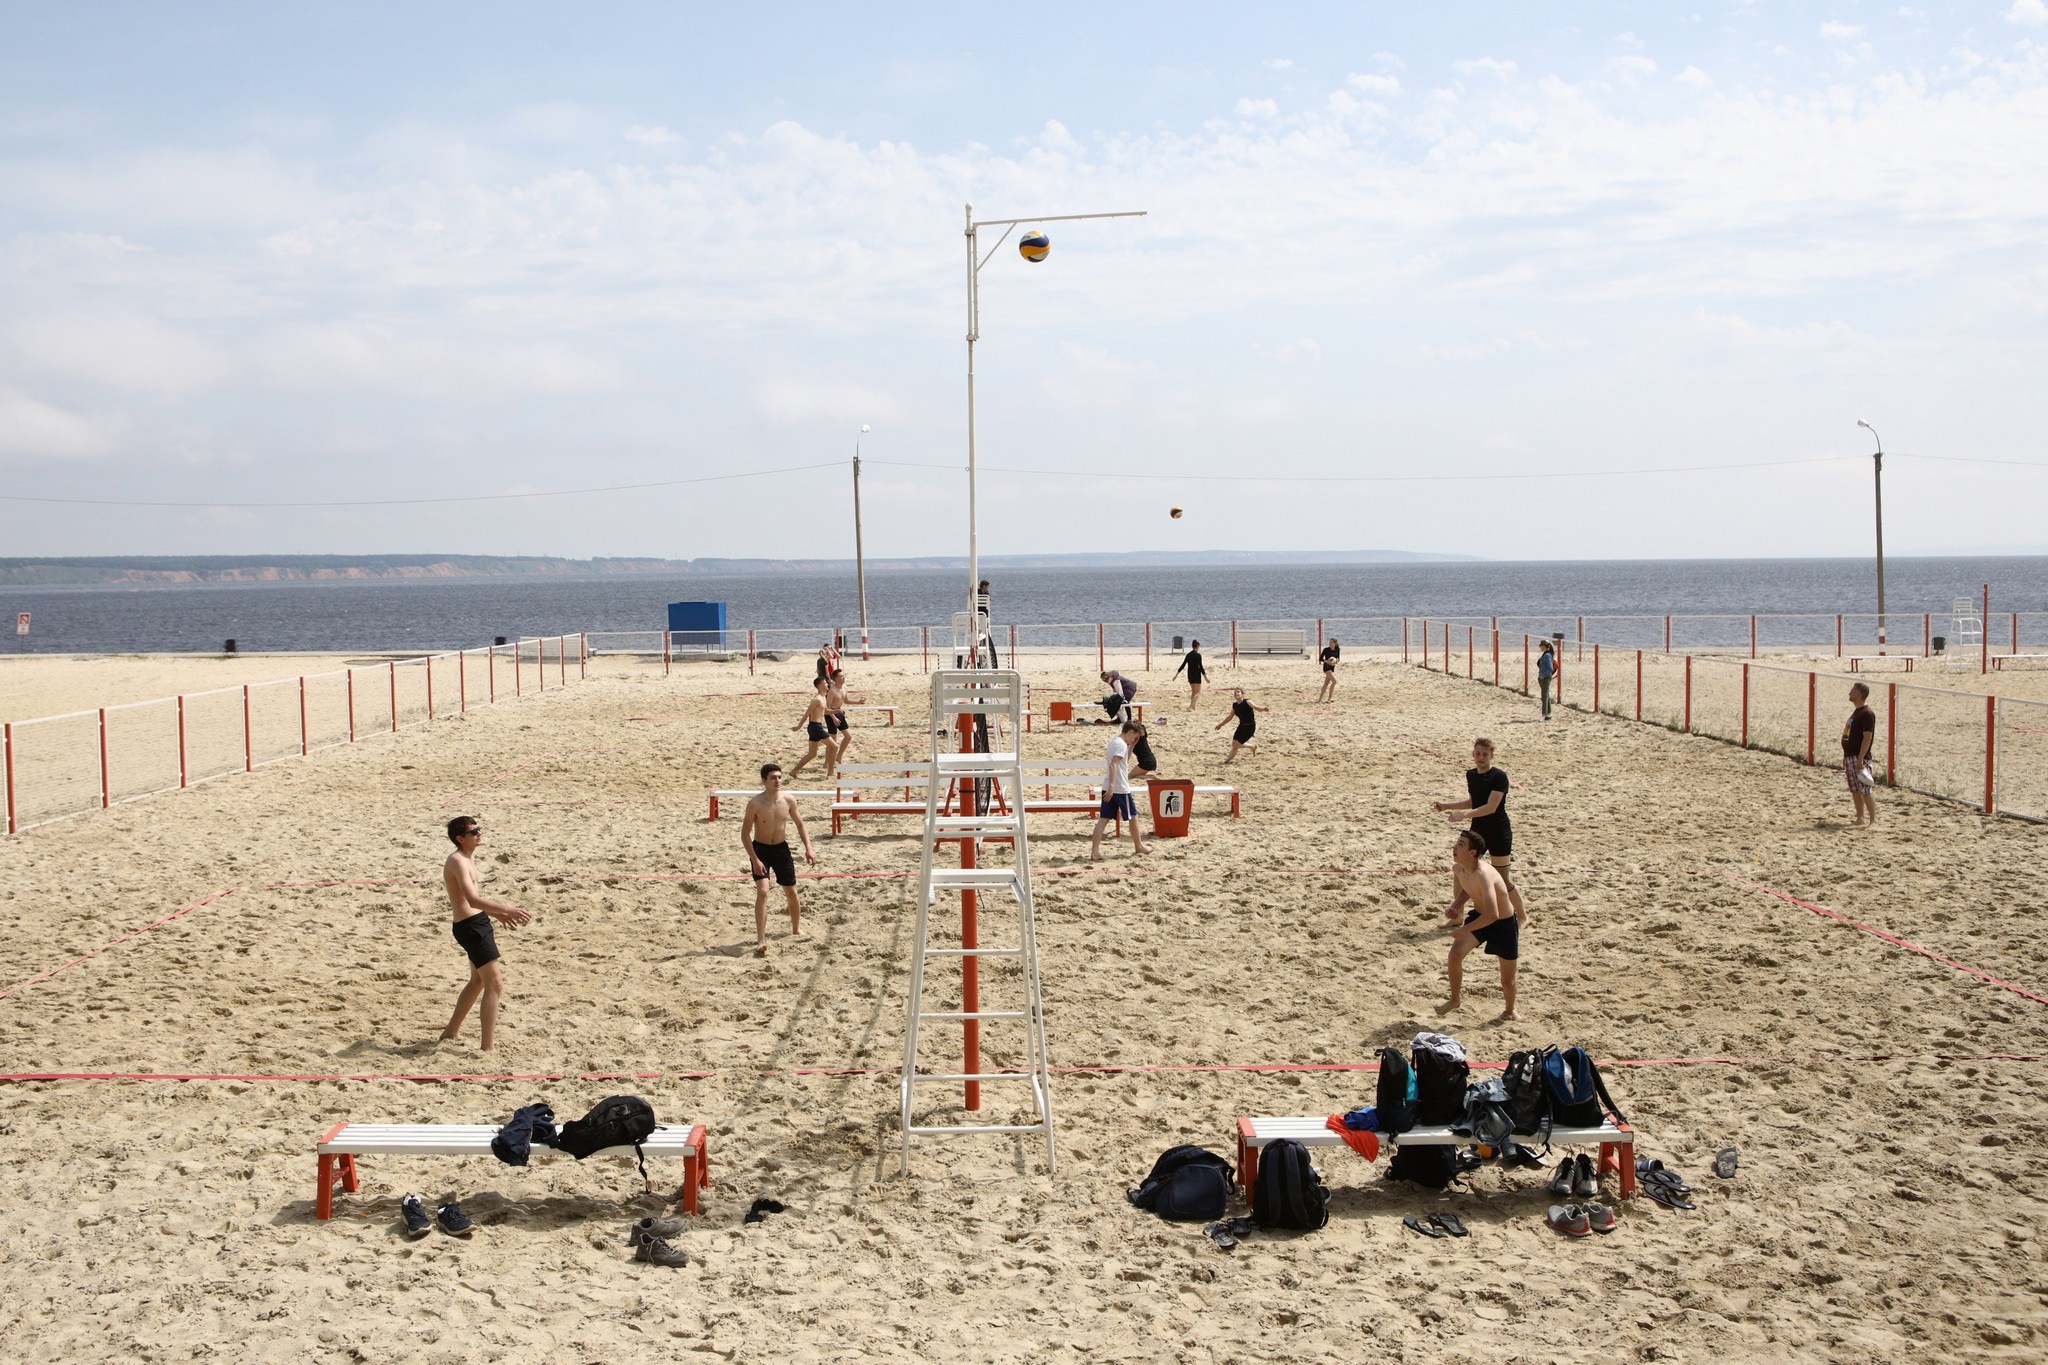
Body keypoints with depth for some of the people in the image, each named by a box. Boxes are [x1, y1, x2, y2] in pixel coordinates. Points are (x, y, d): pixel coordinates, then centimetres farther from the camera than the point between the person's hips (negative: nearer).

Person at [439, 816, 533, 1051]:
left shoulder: (468, 859, 14)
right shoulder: (458, 861, -19)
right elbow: (472, 900, -32)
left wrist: (497, 914, 22)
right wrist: (506, 909, -37)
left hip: (478, 923, 11)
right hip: (471, 926, -11)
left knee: (479, 980, 25)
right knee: (495, 984, -11)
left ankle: (451, 1031, 40)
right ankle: (488, 1047, -10)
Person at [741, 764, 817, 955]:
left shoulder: (788, 800, -9)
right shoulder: (755, 804, -20)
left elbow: (800, 824, 5)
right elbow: (745, 833, -15)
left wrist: (808, 849, -4)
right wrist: (755, 860, -21)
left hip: (781, 848, 4)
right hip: (760, 849, -4)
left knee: (791, 892, 13)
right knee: (762, 891, -18)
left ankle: (797, 928, 39)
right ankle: (761, 941, -18)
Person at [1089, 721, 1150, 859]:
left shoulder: (1114, 741, 16)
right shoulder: (1121, 744, -14)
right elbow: (1113, 765, -25)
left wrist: (1132, 745, 23)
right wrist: (1112, 786, -31)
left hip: (1108, 788, 9)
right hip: (1120, 788, -9)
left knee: (1103, 818, 1)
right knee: (1133, 816, 11)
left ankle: (1095, 852, -8)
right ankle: (1139, 846, 27)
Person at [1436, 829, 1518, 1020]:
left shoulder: (1483, 874, -38)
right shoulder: (1458, 870, -12)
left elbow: (1492, 915, -44)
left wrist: (1465, 929, -37)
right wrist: (1455, 905, -5)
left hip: (1504, 924, -6)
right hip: (1479, 916, 6)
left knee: (1507, 981, 9)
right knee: (1455, 953, -15)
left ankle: (1509, 1009, 39)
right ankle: (1455, 999, 7)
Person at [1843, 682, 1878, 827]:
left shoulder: (1867, 714, -13)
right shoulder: (1856, 712, 17)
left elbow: (1867, 737, -19)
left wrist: (1860, 759, -24)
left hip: (1859, 757, -10)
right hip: (1849, 756, 10)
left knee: (1865, 790, -11)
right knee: (1855, 790, 11)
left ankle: (1873, 819, -9)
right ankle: (1860, 817, 17)